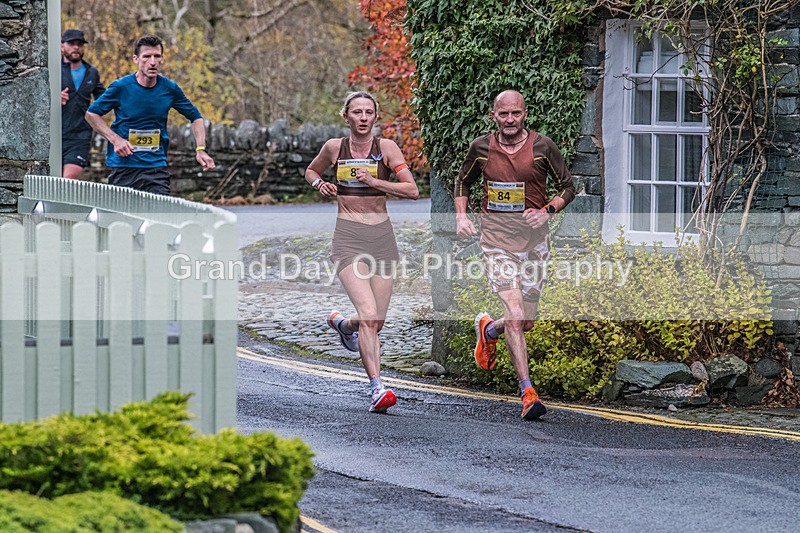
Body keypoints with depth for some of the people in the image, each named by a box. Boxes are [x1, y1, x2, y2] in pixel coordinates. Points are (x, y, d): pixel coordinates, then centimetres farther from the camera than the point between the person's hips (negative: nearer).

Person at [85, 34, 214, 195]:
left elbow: (195, 117, 13)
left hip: (157, 168, 1)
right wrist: (115, 139, -10)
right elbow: (91, 114, 3)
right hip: (123, 168, -1)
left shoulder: (170, 88, 0)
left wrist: (200, 149, -1)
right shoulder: (120, 87, -7)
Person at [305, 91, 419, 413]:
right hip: (348, 238, -2)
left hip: (382, 236, 2)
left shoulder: (386, 147, 1)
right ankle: (377, 389, -21)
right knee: (369, 314, -20)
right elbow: (310, 171, 24)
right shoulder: (334, 148, 3)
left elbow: (413, 191, -6)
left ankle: (342, 325, 40)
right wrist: (319, 184, 2)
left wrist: (374, 181, -16)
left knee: (376, 323, 5)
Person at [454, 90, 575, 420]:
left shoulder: (542, 147, -4)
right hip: (496, 239, -1)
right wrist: (461, 217, 4)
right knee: (514, 315, -16)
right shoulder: (481, 148, 0)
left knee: (525, 322, 8)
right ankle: (528, 393, -15)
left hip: (532, 238, 1)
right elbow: (463, 181, 18)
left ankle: (488, 329, 44)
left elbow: (568, 188, 5)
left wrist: (547, 211, -12)